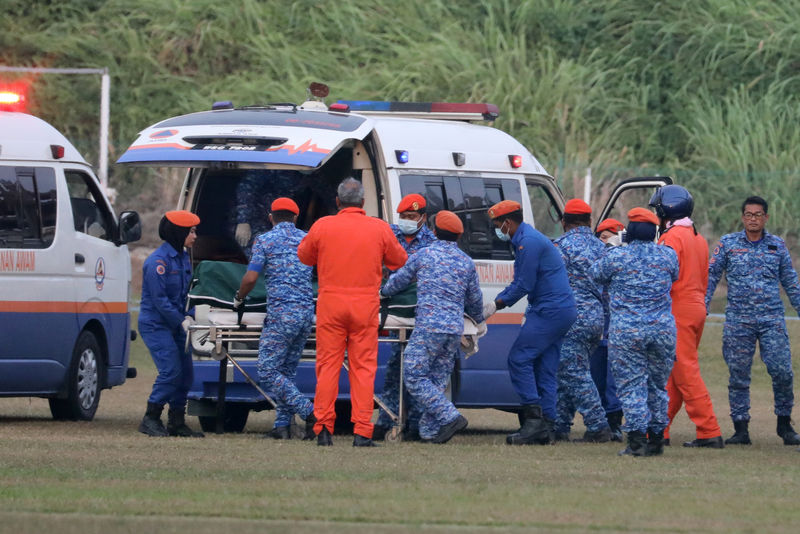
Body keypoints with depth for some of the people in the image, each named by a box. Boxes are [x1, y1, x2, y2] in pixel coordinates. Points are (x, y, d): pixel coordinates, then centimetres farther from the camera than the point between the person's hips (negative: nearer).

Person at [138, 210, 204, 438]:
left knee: (185, 373, 6)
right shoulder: (158, 261, -17)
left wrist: (188, 316, 3)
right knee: (171, 370, -16)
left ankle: (177, 422, 15)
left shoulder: (183, 257, 11)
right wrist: (182, 321, -17)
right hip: (155, 324, -9)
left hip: (175, 325, 9)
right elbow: (159, 299, -19)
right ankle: (150, 419, -8)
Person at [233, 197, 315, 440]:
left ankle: (309, 412, -15)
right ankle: (282, 425, 8)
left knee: (267, 372, -3)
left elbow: (250, 277, -7)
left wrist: (239, 298, 11)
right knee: (287, 370, 14)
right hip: (307, 312, 6)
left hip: (281, 314, -6)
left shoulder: (265, 240, -2)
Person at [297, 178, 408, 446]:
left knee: (328, 365, 6)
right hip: (366, 304, 0)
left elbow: (304, 256, 13)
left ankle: (323, 427, 0)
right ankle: (362, 432, -3)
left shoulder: (322, 226, -2)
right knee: (363, 367, 3)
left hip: (330, 303, 0)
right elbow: (400, 261, 13)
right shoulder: (379, 229, -1)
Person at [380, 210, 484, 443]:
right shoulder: (466, 262, 14)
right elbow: (475, 299, 24)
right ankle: (430, 430, 4)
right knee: (438, 379, 10)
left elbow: (398, 280, 14)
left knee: (415, 377, -5)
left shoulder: (424, 255, 2)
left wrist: (384, 292, 37)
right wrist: (479, 320, 46)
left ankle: (450, 417, -17)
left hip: (429, 326, -6)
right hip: (455, 329, 6)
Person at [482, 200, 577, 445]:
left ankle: (534, 419, -16)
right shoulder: (529, 239, 21)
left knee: (519, 358, -11)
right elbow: (519, 283, 25)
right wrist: (494, 303, 16)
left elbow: (523, 285, -15)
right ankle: (545, 428, 5)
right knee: (544, 368, 7)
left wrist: (496, 305, -5)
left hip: (550, 312, -10)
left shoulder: (529, 242, -13)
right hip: (562, 312, 10)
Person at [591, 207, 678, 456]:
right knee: (657, 385, 14)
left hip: (626, 331, -3)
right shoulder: (668, 255, 2)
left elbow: (597, 274, 13)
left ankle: (637, 439, -9)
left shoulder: (617, 256, -6)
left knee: (631, 385, -1)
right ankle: (656, 439, 16)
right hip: (663, 329, 3)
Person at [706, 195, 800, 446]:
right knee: (739, 376, 1)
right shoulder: (728, 244, 5)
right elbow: (711, 275, 6)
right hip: (738, 320, 0)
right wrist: (702, 306, -3)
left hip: (772, 320, 0)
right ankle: (740, 429, 8)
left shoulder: (777, 245, 9)